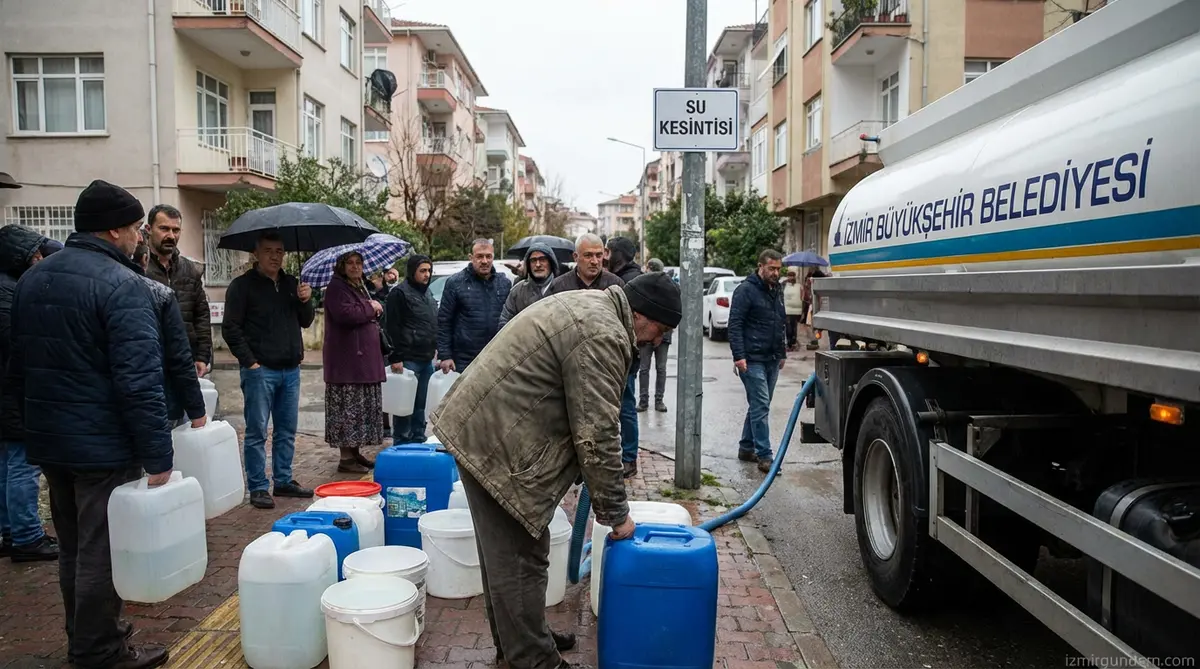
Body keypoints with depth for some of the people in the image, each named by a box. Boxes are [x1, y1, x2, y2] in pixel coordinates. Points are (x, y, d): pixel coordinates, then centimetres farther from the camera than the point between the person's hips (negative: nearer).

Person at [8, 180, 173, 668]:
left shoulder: (32, 278, 10)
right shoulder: (122, 284, -18)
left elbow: (18, 362, 18)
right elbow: (139, 381, -24)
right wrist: (158, 456, -21)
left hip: (48, 440, 9)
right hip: (104, 445, -8)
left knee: (72, 545, 20)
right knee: (101, 552, 3)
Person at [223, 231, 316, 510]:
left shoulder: (291, 283, 12)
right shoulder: (242, 285, -4)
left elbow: (305, 322, 15)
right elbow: (231, 328, -7)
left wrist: (305, 301, -4)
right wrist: (250, 362, -12)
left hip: (290, 370, 6)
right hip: (260, 370, -6)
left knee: (287, 431, 12)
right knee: (257, 432, 0)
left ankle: (283, 481, 23)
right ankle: (258, 487, 7)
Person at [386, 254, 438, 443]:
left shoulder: (428, 294, 19)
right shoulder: (400, 293, -8)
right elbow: (392, 328, -14)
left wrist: (434, 349, 18)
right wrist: (395, 358, -18)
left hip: (426, 360, 8)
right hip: (408, 359, -8)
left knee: (421, 404, 13)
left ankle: (418, 440, 21)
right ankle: (401, 443, 6)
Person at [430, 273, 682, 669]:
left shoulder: (589, 306, 14)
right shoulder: (603, 336, -19)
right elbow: (597, 435, -20)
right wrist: (615, 512, -9)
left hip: (481, 424, 11)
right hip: (497, 440, -11)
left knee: (507, 552, 21)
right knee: (520, 559, 0)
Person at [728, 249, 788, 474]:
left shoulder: (777, 291, 16)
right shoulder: (745, 290, -9)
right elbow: (734, 325, -14)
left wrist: (782, 353, 21)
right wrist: (739, 355, -20)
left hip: (772, 360, 8)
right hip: (752, 360, -8)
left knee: (758, 405, 13)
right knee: (761, 406, -9)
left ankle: (746, 448, 24)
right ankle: (764, 456, -6)